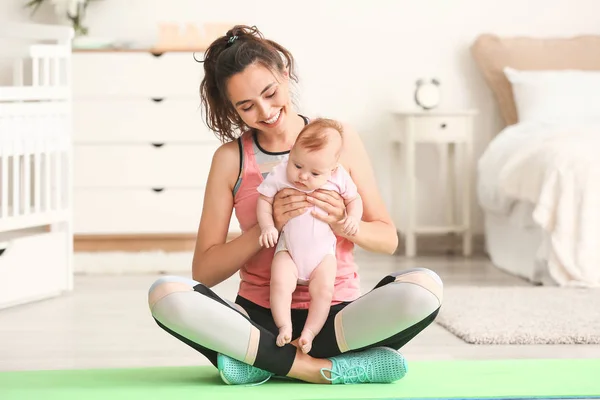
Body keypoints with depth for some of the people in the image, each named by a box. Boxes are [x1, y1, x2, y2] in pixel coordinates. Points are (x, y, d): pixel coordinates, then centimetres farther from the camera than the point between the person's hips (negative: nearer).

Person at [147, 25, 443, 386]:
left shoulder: (339, 139, 4)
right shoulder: (231, 158, 4)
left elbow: (388, 239, 8)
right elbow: (204, 271, -1)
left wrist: (343, 223, -13)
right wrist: (269, 226, -15)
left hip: (335, 316, 0)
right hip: (260, 318, 0)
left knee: (425, 287, -29)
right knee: (165, 295, -29)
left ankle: (264, 361, -24)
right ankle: (321, 368, -28)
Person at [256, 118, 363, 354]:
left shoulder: (338, 178, -10)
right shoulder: (279, 175, -13)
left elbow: (354, 199, 5)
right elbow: (264, 200, -5)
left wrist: (353, 218, -15)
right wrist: (267, 227, -20)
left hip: (323, 252, 1)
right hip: (288, 249, -1)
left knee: (323, 290, -14)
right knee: (280, 283, -21)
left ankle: (309, 333, -3)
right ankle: (284, 327, -10)